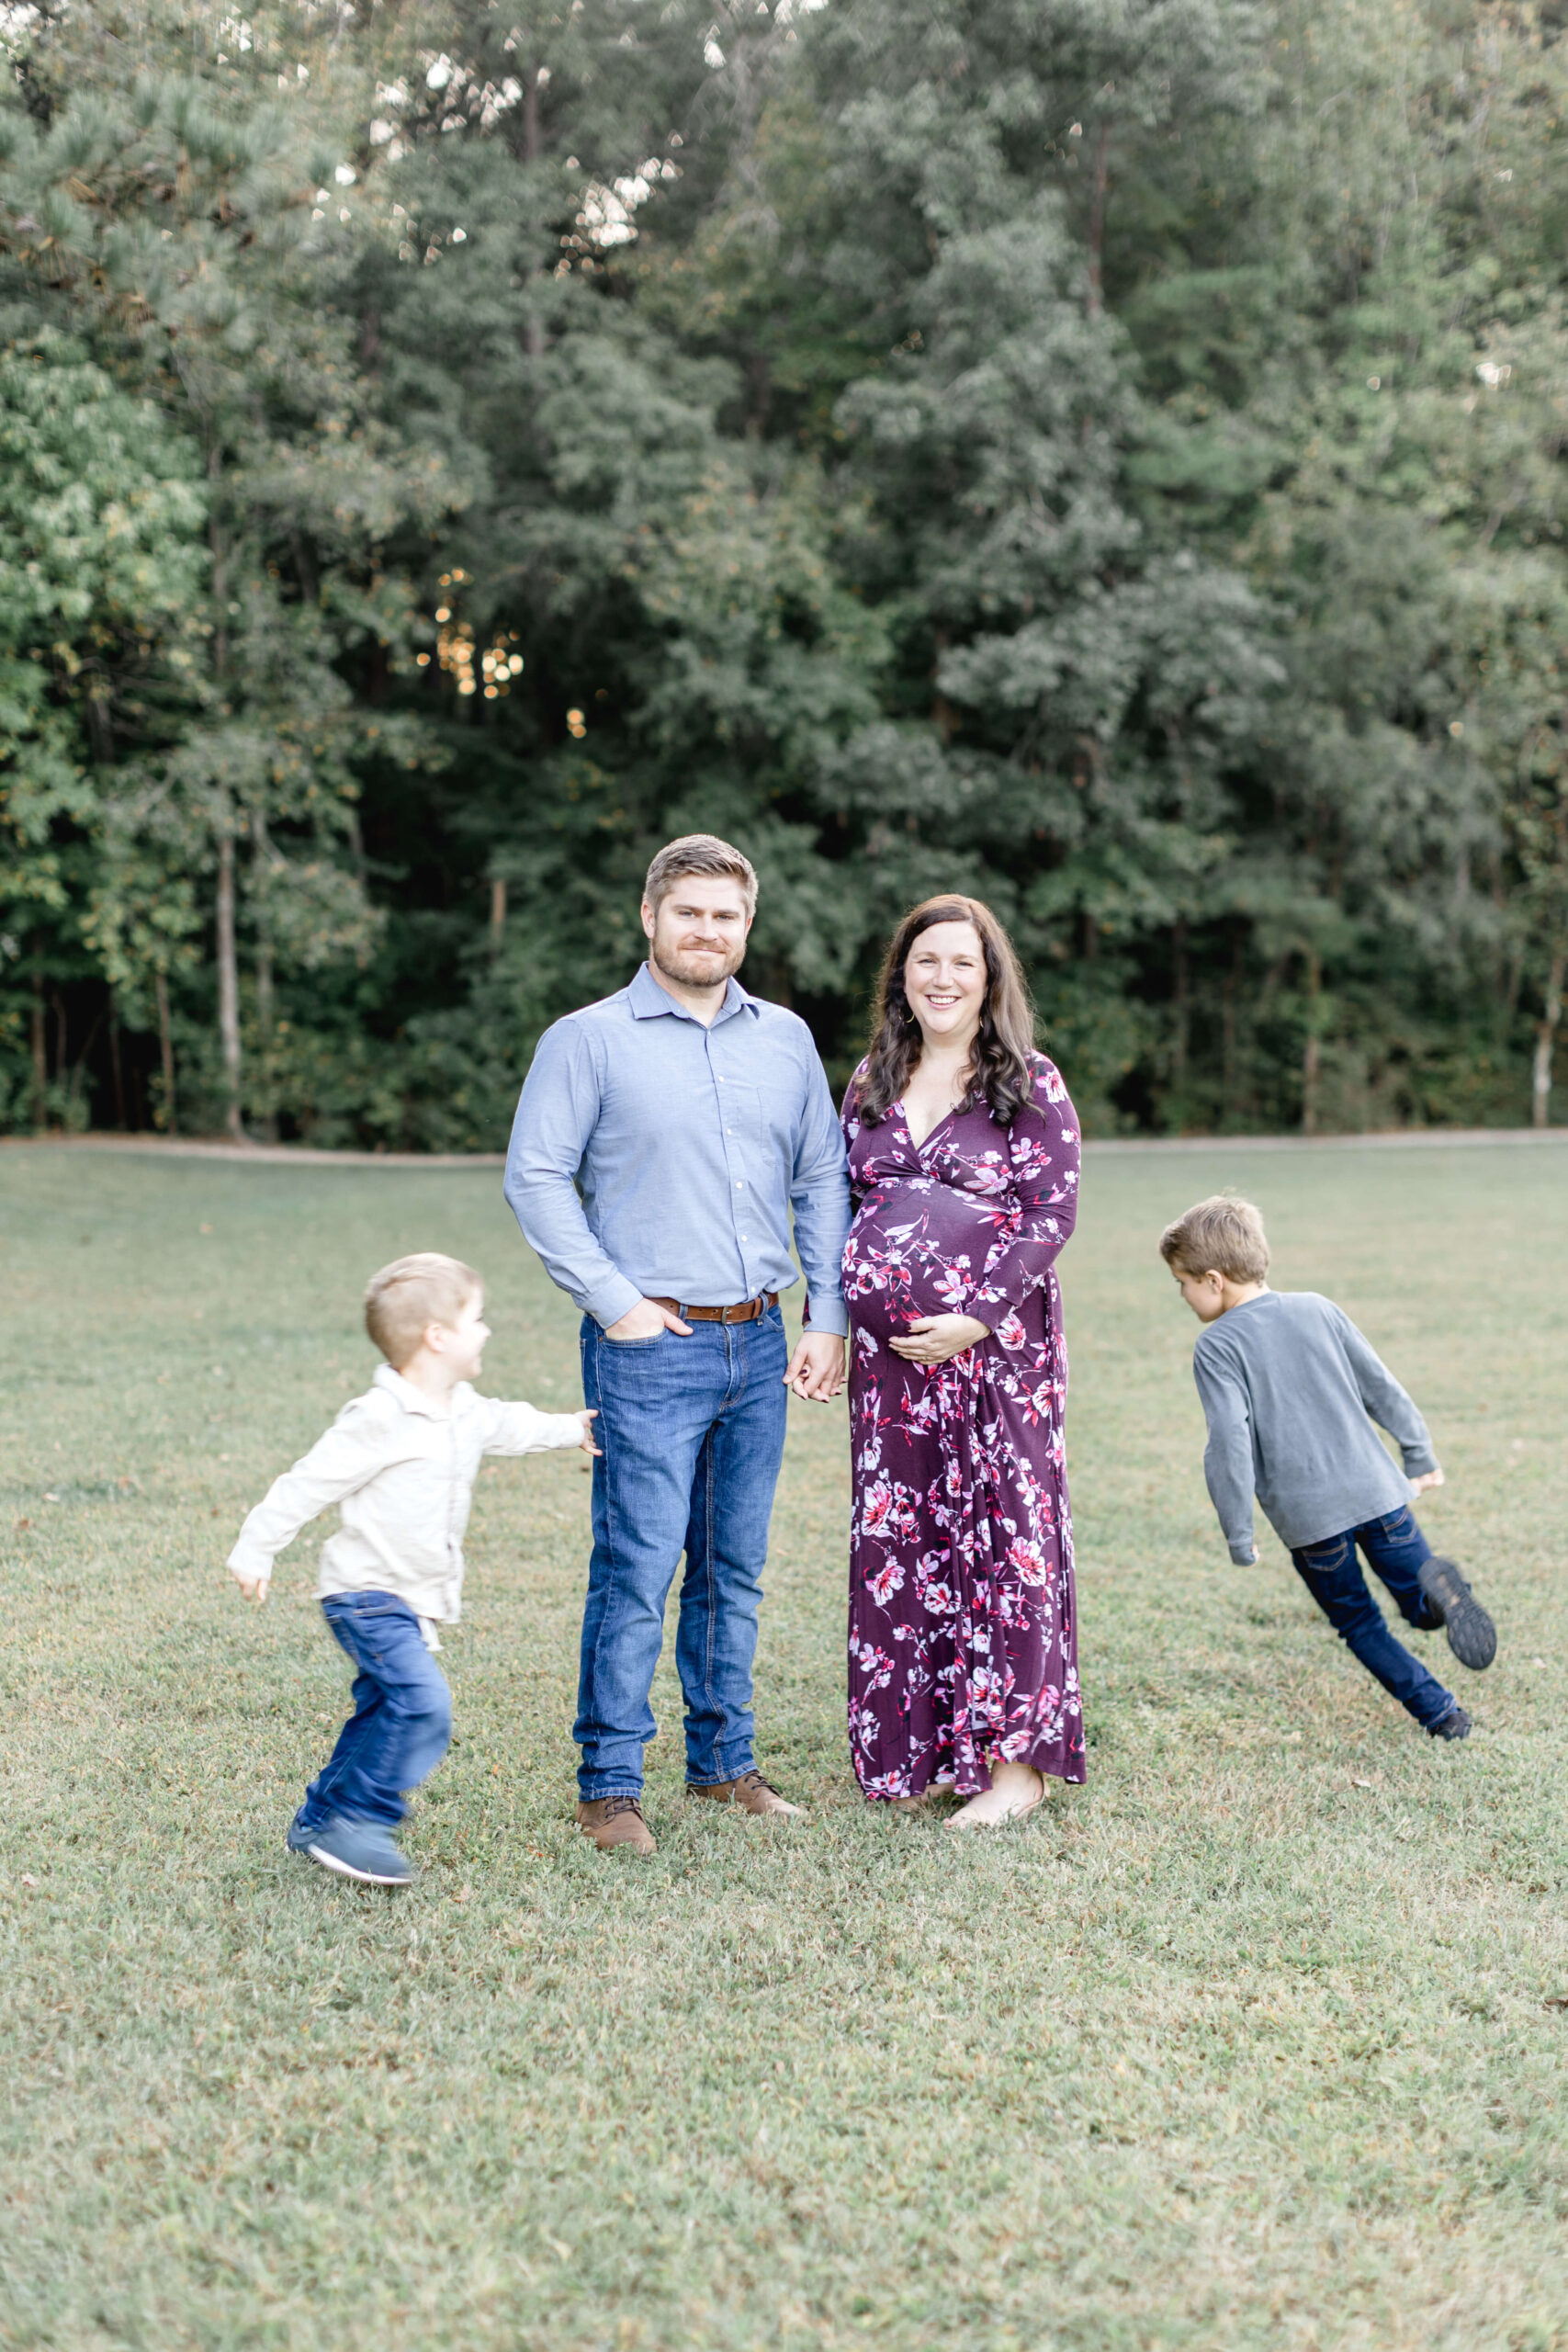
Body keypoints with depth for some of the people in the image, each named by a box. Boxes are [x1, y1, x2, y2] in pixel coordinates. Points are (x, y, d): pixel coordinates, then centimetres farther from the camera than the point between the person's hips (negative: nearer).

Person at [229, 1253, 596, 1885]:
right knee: (422, 1704, -22)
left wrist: (574, 1428, 39)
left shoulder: (464, 1410, 7)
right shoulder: (380, 1420, -21)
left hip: (412, 1602, 9)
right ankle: (356, 1823, -12)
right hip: (367, 1595, -9)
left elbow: (507, 1425, 30)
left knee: (385, 1715, 16)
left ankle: (319, 1822, 28)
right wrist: (255, 1552, -12)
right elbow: (309, 1484, -16)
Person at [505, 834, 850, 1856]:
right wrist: (613, 1301, -10)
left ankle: (725, 1761, 23)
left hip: (758, 1347, 5)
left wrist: (830, 1320, 8)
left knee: (735, 1569, 12)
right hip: (650, 1350, -5)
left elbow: (823, 1181, 16)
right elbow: (536, 1176, -5)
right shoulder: (589, 1040, -2)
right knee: (637, 1570, -6)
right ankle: (609, 1784, 4)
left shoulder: (786, 1039, 12)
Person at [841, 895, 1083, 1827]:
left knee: (1002, 1534, -2)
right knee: (896, 1540, 6)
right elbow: (841, 1203, 17)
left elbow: (1053, 1216, -7)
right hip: (888, 1352, 5)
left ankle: (1015, 1760, 6)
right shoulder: (873, 1083, 13)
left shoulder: (1030, 1084, -2)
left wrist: (977, 1317, -16)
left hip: (995, 1346, -5)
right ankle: (919, 1752, 17)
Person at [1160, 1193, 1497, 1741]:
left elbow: (1230, 1443, -14)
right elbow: (1381, 1386, 12)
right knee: (1421, 1607, 11)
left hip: (1308, 1516, -3)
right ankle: (1437, 1587, -23)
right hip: (1377, 1489, 3)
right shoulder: (1317, 1308, 9)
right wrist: (1419, 1455, 23)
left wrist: (1238, 1536, -7)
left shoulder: (1216, 1346, -6)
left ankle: (1439, 1712, 7)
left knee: (1359, 1625, 15)